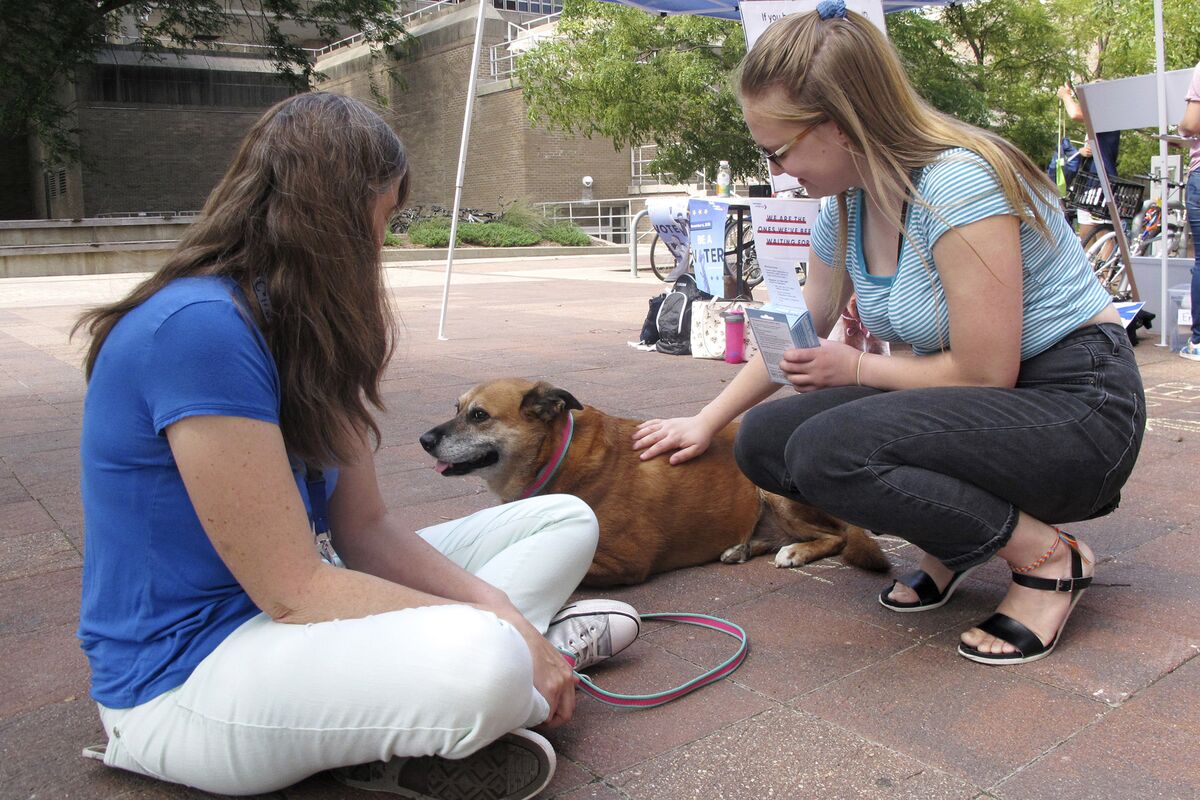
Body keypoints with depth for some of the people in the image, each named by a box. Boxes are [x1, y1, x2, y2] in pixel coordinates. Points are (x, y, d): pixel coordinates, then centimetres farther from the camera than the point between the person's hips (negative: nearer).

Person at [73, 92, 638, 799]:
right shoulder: (199, 328, -23)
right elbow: (294, 590, -24)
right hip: (191, 666, -9)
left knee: (565, 522, 7)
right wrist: (500, 632, -19)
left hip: (303, 601, 10)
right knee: (484, 664, -38)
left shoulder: (306, 329, 6)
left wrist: (495, 610, -12)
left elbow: (365, 528, 2)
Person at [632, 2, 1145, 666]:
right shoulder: (843, 206, 2)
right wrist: (704, 422, 16)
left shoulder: (958, 185, -24)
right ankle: (955, 541, 8)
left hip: (1078, 405, -8)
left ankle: (1048, 556, -10)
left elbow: (985, 373, -23)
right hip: (981, 404, 8)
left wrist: (856, 368, -9)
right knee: (764, 438, -6)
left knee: (826, 451, -30)